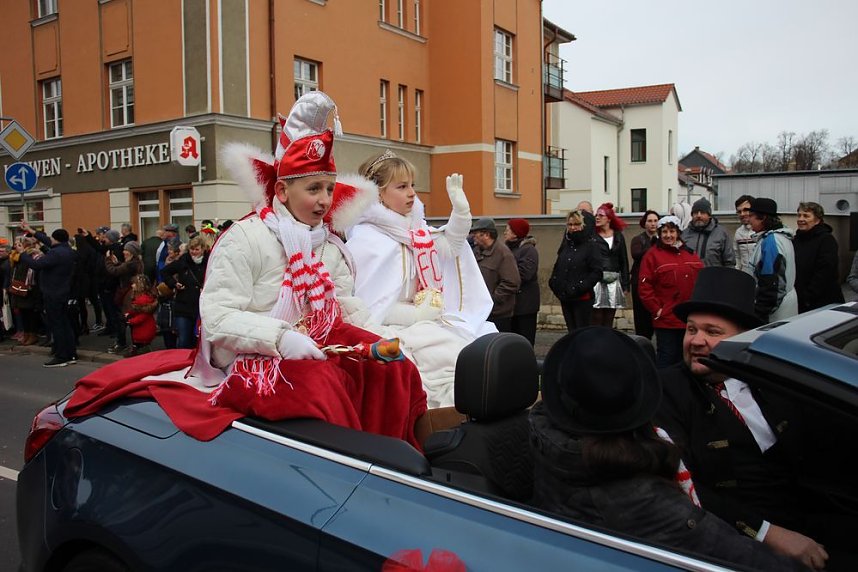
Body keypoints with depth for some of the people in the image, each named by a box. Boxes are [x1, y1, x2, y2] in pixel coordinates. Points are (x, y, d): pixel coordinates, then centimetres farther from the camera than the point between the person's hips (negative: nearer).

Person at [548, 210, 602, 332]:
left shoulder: (591, 245, -6)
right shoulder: (565, 245, 11)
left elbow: (597, 272, -11)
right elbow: (557, 267, 20)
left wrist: (581, 287, -18)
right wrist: (554, 282, 4)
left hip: (583, 298, -6)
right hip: (565, 297, 6)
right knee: (571, 331, 11)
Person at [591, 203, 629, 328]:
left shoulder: (618, 236, 11)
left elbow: (624, 261, 12)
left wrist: (625, 285, 9)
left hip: (613, 281, 3)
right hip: (596, 281, -3)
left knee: (608, 322, 8)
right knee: (596, 320, -5)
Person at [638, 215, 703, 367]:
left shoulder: (689, 254, 11)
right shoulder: (652, 255, -5)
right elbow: (645, 288, -10)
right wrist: (656, 310, -12)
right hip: (666, 320, -5)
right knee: (667, 359, 0)